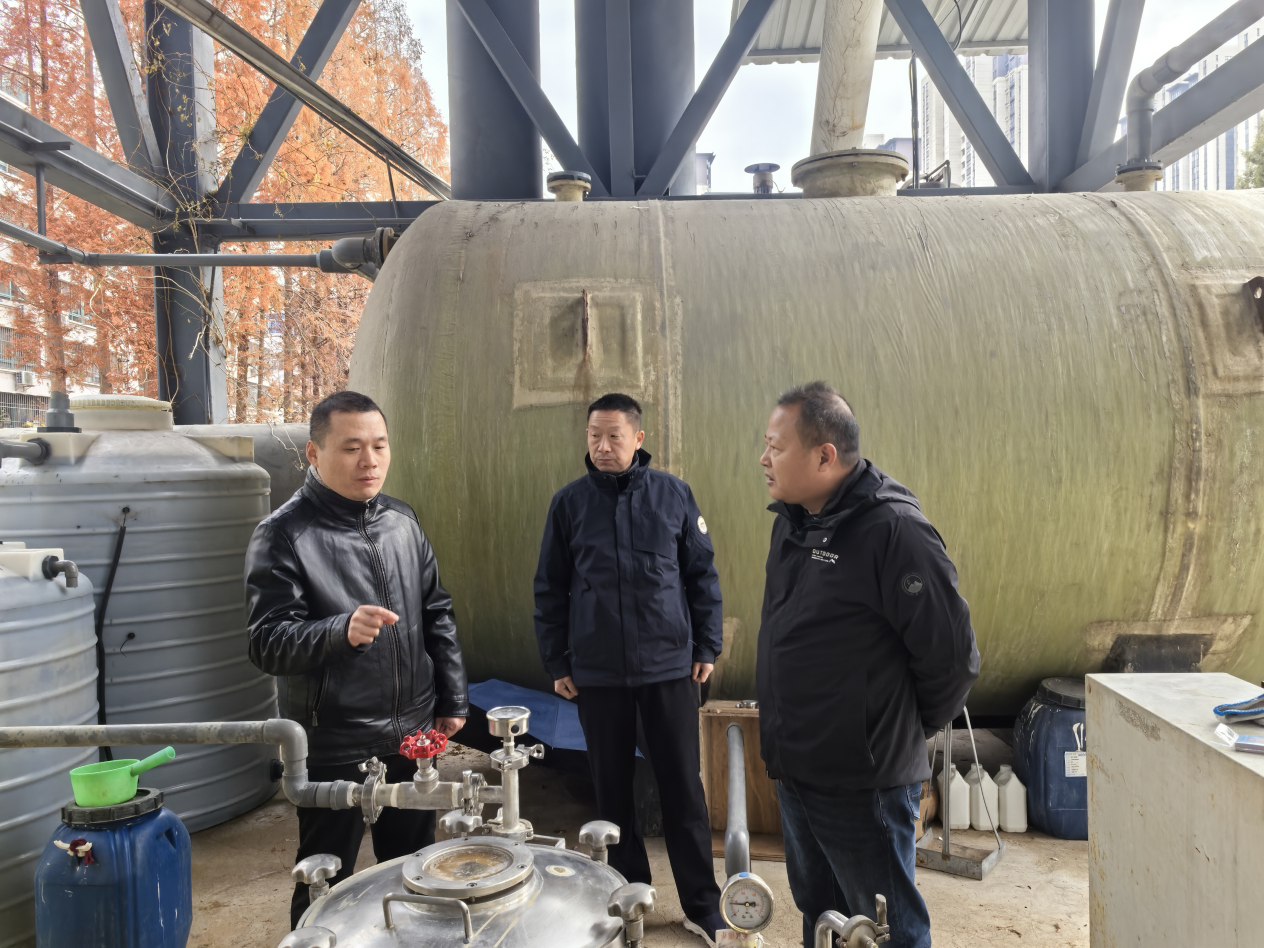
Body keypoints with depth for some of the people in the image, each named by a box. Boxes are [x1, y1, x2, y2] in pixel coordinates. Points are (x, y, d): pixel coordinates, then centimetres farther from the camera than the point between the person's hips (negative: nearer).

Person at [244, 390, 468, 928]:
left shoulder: (401, 520, 4)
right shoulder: (283, 535, -13)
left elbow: (437, 616, 11)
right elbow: (268, 644, -18)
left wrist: (452, 700, 10)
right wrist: (341, 631, -36)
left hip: (413, 734, 5)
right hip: (334, 746, -5)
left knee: (415, 872, 19)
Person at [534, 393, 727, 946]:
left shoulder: (673, 494, 0)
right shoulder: (569, 502, 2)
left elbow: (702, 574, 5)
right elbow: (550, 588, 6)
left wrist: (707, 646, 3)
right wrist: (556, 662, 4)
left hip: (670, 666, -1)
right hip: (596, 672, 1)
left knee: (683, 787, 5)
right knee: (612, 789, 10)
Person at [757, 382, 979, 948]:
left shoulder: (893, 529, -22)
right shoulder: (791, 521, 6)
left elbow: (953, 655, -19)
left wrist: (910, 730, -4)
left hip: (863, 783, -8)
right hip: (794, 770, 8)